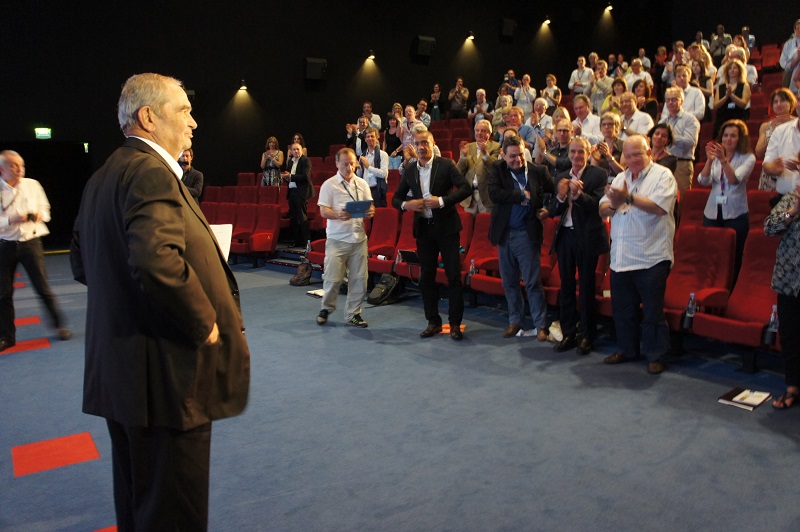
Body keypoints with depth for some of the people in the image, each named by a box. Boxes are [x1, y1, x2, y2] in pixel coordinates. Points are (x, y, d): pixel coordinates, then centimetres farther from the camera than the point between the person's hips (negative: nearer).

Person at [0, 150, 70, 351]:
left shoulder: (32, 185, 0)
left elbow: (45, 209, 10)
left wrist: (40, 215, -12)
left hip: (30, 243, 0)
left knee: (43, 286, 2)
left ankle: (60, 325, 16)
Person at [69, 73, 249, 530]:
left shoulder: (104, 177, 13)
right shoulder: (151, 172, -18)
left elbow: (81, 262, 19)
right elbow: (157, 261, -32)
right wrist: (205, 323, -19)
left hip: (119, 369, 10)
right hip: (165, 373, -10)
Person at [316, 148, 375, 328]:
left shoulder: (362, 184, 10)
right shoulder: (329, 185, -2)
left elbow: (370, 206, 12)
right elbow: (323, 211, -7)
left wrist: (370, 212, -12)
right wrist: (338, 215, -26)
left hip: (359, 238, 4)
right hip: (337, 239, -3)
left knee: (359, 278, 5)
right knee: (332, 278, -1)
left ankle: (353, 314, 18)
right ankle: (326, 308, 23)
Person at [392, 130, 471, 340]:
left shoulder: (446, 165, -5)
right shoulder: (409, 171, 8)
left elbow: (466, 188, -13)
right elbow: (396, 198, 13)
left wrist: (442, 201, -22)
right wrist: (405, 204, -9)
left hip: (446, 226, -4)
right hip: (423, 228, 4)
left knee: (454, 275, -2)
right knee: (426, 277, 8)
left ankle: (455, 323, 8)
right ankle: (433, 322, 19)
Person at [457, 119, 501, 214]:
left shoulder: (496, 147, 1)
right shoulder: (468, 147, 13)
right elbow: (459, 171, 6)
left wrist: (485, 153, -27)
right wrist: (463, 156, -11)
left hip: (486, 194, -4)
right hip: (469, 194, 4)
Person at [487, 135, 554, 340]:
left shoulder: (538, 171, -1)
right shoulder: (497, 170, 0)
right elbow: (494, 194, -17)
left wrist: (548, 210, -8)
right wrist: (523, 195, -15)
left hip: (527, 234, -2)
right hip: (504, 234, 2)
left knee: (533, 283, 1)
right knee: (509, 282, 13)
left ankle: (541, 325, 12)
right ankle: (515, 321, 28)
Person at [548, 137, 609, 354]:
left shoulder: (598, 175, -3)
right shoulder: (561, 178, 11)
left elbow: (598, 206, -13)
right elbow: (552, 211, 5)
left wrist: (578, 194, -26)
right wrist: (560, 196, -13)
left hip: (587, 237, -4)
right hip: (565, 236, 5)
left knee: (586, 288, 3)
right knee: (566, 287, 9)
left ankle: (588, 337, 15)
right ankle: (568, 334, 20)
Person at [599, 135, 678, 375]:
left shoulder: (662, 175, -4)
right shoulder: (620, 178, 15)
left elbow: (659, 207, -20)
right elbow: (603, 210, 10)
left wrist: (628, 198, -20)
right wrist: (613, 204, -12)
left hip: (650, 258, -6)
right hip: (621, 257, 6)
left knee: (652, 312, 2)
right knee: (623, 309, 15)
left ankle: (655, 355, 15)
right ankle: (627, 349, 30)